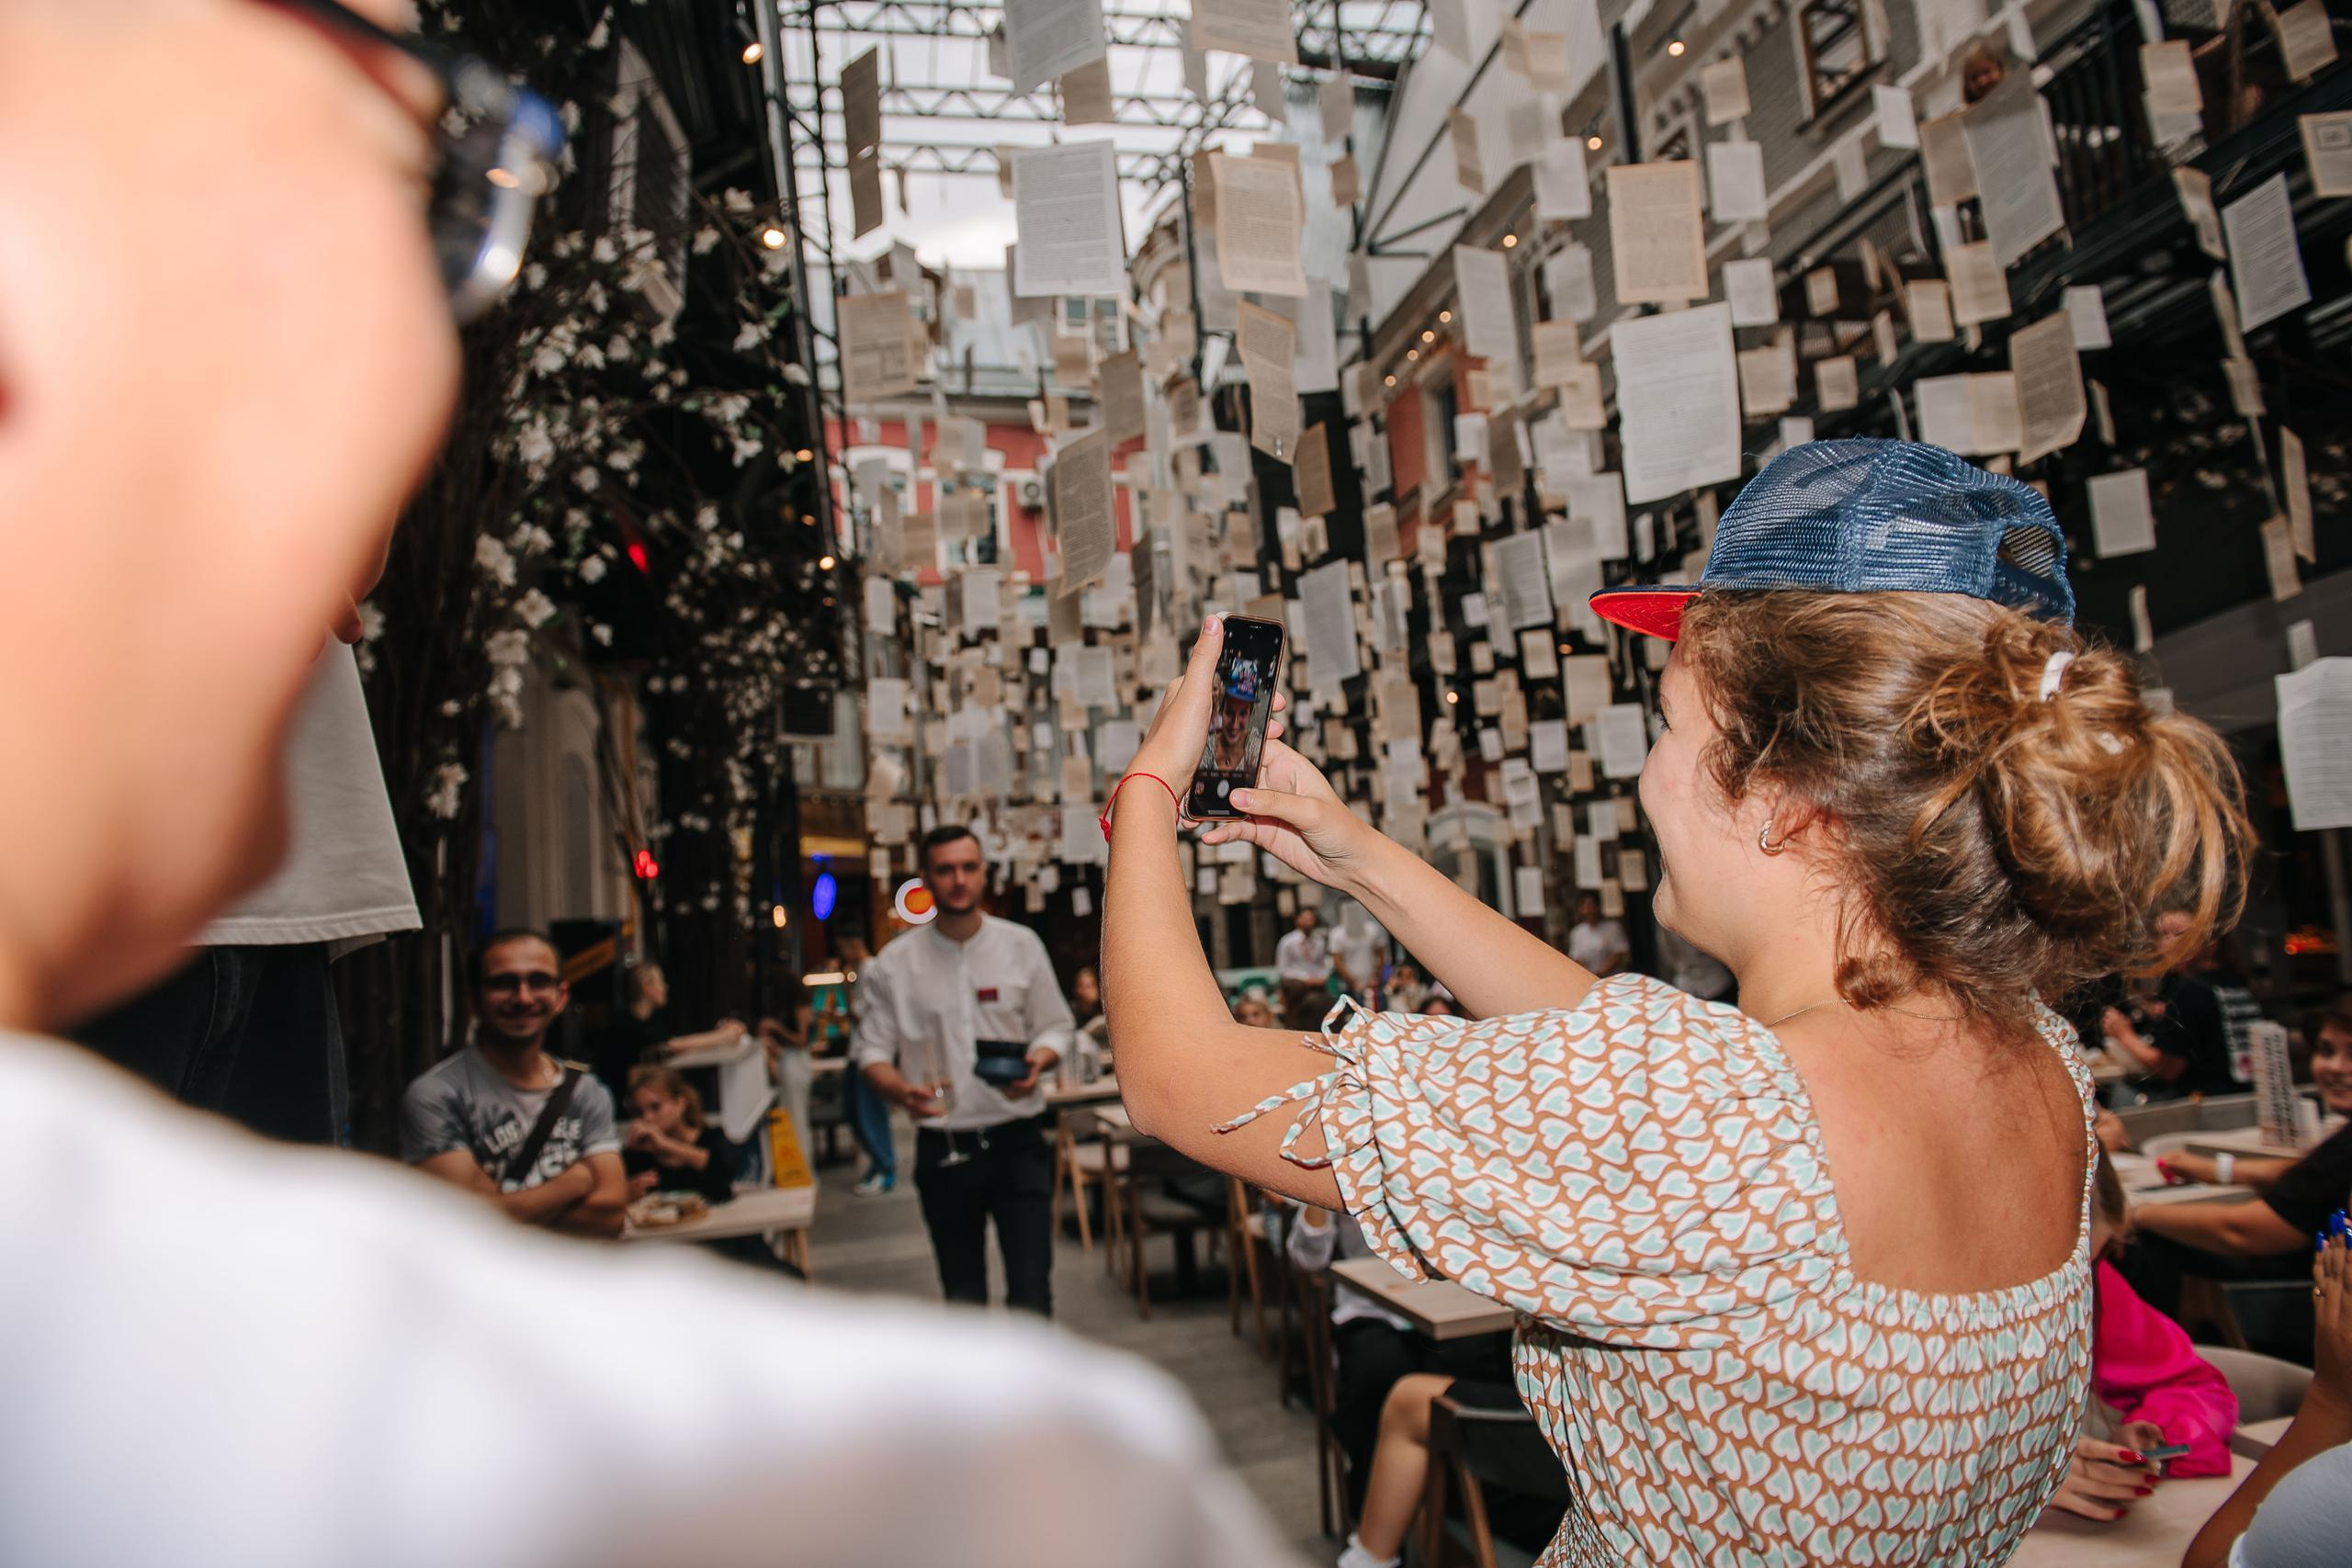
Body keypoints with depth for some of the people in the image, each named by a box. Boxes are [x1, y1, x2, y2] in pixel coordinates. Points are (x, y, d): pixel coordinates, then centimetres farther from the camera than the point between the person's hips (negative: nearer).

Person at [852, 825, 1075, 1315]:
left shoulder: (1021, 945, 2)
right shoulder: (894, 963, 0)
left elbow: (1054, 1027, 7)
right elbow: (872, 1052, 1)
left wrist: (1035, 1063, -16)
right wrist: (903, 1092, -20)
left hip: (1018, 1140, -1)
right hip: (943, 1147, 1)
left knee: (1031, 1290, -5)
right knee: (962, 1296, 14)